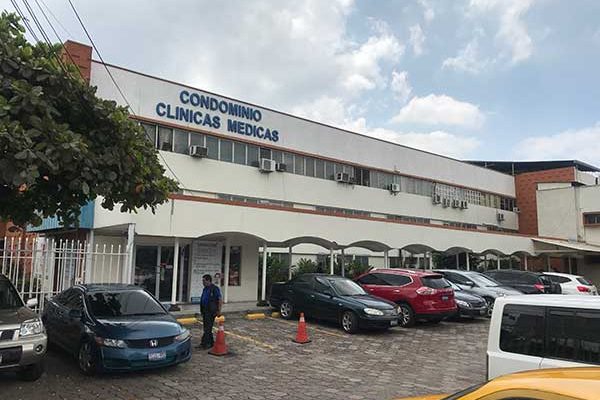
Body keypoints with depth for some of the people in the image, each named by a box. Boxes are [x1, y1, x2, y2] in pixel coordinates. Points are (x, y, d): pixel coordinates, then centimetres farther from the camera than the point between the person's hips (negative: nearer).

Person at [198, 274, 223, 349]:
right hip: (205, 311, 9)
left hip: (211, 312, -9)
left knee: (207, 328, -8)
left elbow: (220, 300, -13)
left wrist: (219, 311, -15)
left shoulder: (215, 289, -11)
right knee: (206, 327, 12)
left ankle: (204, 343, -7)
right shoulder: (205, 289, 14)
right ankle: (211, 342, 20)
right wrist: (202, 310, 19)